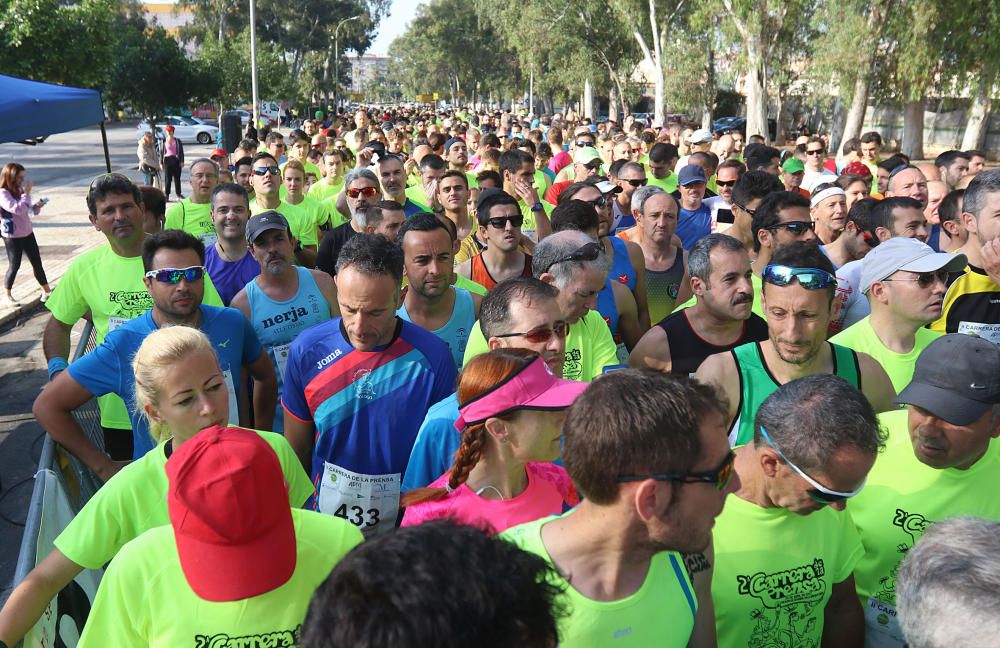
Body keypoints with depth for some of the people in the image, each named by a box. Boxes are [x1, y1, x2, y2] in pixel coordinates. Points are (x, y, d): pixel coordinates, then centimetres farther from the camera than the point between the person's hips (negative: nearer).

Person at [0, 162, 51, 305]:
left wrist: (37, 206, -3)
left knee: (37, 262, 11)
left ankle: (47, 291, 20)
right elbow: (17, 209, -29)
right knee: (14, 266, 0)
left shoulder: (19, 190, 8)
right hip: (13, 236, -7)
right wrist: (26, 193, -21)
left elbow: (29, 210, 17)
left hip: (27, 232, 7)